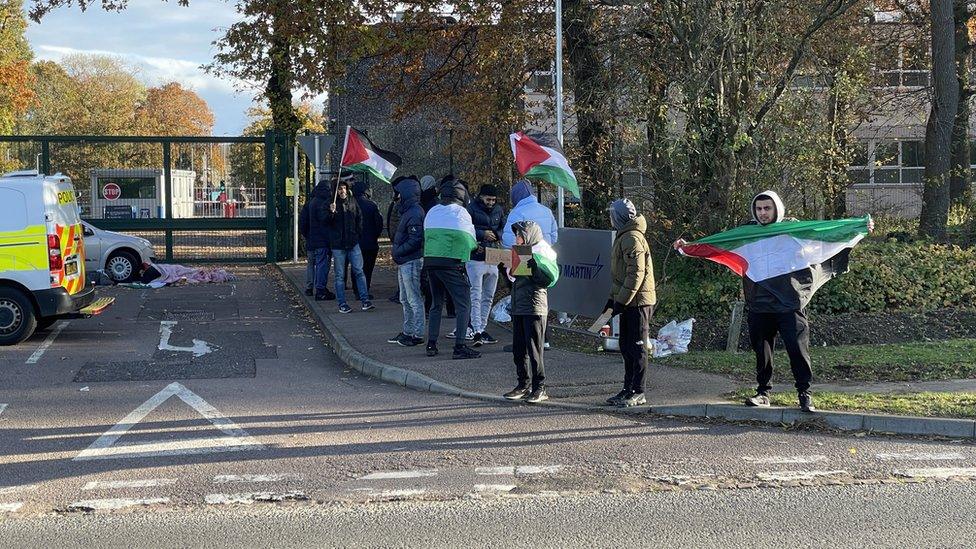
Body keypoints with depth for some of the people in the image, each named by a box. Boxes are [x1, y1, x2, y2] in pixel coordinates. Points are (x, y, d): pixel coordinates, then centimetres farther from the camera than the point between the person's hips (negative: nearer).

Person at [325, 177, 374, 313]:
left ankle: (365, 300, 1)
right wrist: (331, 212, -24)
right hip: (338, 245, -2)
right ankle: (342, 304, 6)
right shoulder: (332, 203, -2)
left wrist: (358, 233, 11)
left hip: (353, 243, 2)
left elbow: (359, 218, 19)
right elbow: (327, 223, -7)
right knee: (340, 275, 3)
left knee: (359, 271, -2)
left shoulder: (352, 201, 7)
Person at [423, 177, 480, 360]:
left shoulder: (432, 212, 13)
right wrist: (474, 245, 23)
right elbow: (471, 241, 2)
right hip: (452, 263, -6)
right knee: (463, 303, -1)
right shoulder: (460, 212, -2)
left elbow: (426, 236, 13)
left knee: (436, 303, 17)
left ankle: (431, 344, 15)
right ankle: (460, 346, -9)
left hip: (430, 260, 6)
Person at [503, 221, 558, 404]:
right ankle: (523, 385, 18)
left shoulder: (541, 252, -6)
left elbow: (548, 280, -15)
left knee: (534, 349, -6)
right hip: (518, 306, 8)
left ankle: (539, 388, -1)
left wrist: (534, 267, -27)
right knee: (518, 349, 10)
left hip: (535, 307, -8)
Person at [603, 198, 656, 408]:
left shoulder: (632, 239, -16)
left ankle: (637, 393, 0)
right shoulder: (623, 237, 18)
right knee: (626, 346, 14)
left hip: (637, 302, -10)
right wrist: (613, 298, 21)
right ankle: (629, 389, 20)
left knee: (637, 347, -5)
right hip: (628, 302, 10)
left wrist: (621, 301, -21)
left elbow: (636, 274, -21)